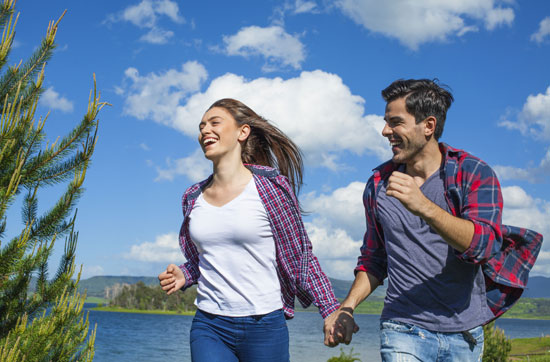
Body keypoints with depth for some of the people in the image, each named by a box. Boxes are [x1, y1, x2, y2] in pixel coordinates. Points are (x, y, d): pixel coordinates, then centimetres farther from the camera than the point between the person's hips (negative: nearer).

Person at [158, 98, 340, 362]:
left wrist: (332, 311, -7)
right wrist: (183, 275, -1)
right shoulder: (193, 198, 7)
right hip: (209, 326, 3)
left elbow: (300, 256, -2)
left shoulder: (270, 188, -6)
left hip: (265, 326, -3)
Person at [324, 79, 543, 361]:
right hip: (403, 330, 1)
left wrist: (423, 207, -34)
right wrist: (347, 308, 0)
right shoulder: (379, 183, 4)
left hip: (464, 332, -1)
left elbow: (484, 245, -21)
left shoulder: (474, 174, -6)